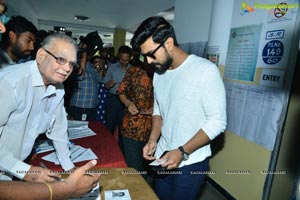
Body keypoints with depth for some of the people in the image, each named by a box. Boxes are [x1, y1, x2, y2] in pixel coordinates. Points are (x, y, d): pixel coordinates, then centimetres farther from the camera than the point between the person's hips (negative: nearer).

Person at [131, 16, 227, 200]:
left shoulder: (205, 70, -19)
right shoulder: (159, 73, 2)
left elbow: (217, 121, -18)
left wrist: (183, 152, -20)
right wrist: (153, 140, -3)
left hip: (191, 162, -6)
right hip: (162, 158, 6)